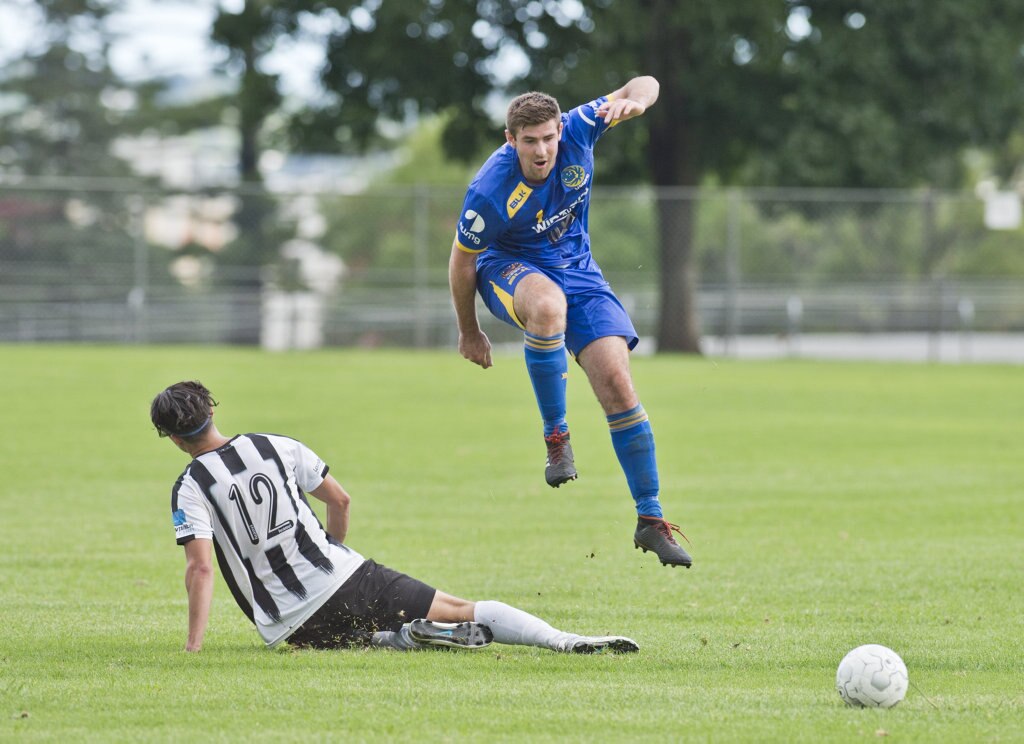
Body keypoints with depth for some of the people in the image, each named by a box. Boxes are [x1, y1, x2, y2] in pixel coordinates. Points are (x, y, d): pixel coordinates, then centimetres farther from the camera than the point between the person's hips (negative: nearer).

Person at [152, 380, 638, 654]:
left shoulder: (191, 488, -5)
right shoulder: (276, 447, 6)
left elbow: (200, 566, -15)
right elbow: (340, 500, 12)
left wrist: (193, 646, -13)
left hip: (291, 624, -3)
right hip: (346, 577, 3)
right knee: (460, 609, 5)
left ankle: (401, 639, -11)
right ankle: (565, 641, -12)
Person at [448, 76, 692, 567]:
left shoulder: (576, 131, -20)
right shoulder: (489, 193, -28)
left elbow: (646, 85, -10)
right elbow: (462, 263, -12)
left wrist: (632, 99, -35)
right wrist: (469, 332, -1)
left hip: (576, 270, 4)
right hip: (509, 269, -4)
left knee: (617, 381, -10)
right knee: (548, 304, -42)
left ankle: (650, 521, -1)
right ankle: (556, 436, -25)